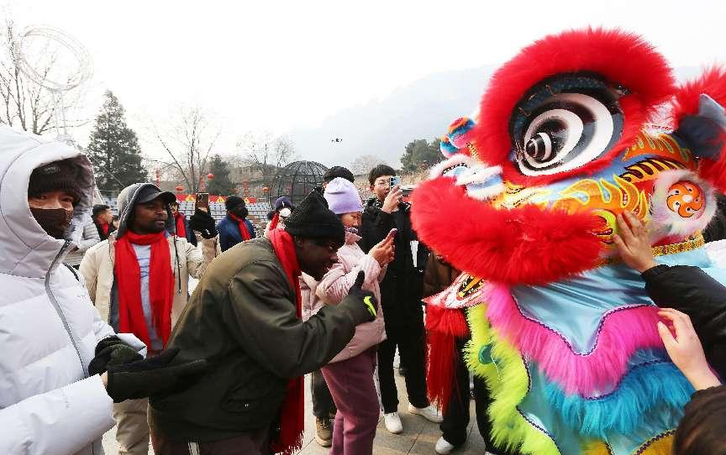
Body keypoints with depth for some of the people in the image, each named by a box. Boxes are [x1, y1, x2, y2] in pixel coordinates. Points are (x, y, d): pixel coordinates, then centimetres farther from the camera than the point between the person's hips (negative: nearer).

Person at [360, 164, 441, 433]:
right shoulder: (368, 215, -4)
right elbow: (368, 247, -21)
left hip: (410, 292, 4)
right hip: (384, 294, -4)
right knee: (386, 353, 8)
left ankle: (419, 401, 33)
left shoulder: (408, 211, 6)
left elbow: (421, 244, 14)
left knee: (416, 350, 14)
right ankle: (390, 408, 24)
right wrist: (384, 212, -25)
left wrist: (420, 271, 4)